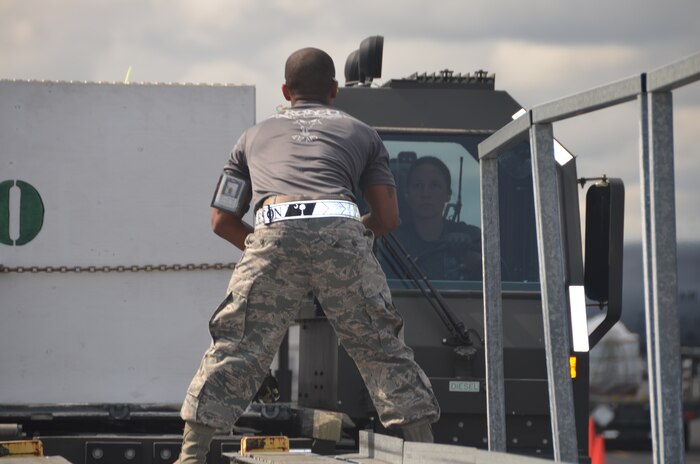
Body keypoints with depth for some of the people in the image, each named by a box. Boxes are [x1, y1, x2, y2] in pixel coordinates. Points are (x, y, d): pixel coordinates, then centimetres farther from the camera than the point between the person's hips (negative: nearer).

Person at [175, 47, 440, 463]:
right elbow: (388, 217, 21)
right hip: (340, 232, 0)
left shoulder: (256, 136, 33)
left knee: (236, 349, 3)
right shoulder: (361, 133, 30)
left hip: (275, 234, 0)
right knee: (383, 350, 10)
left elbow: (222, 220, 30)